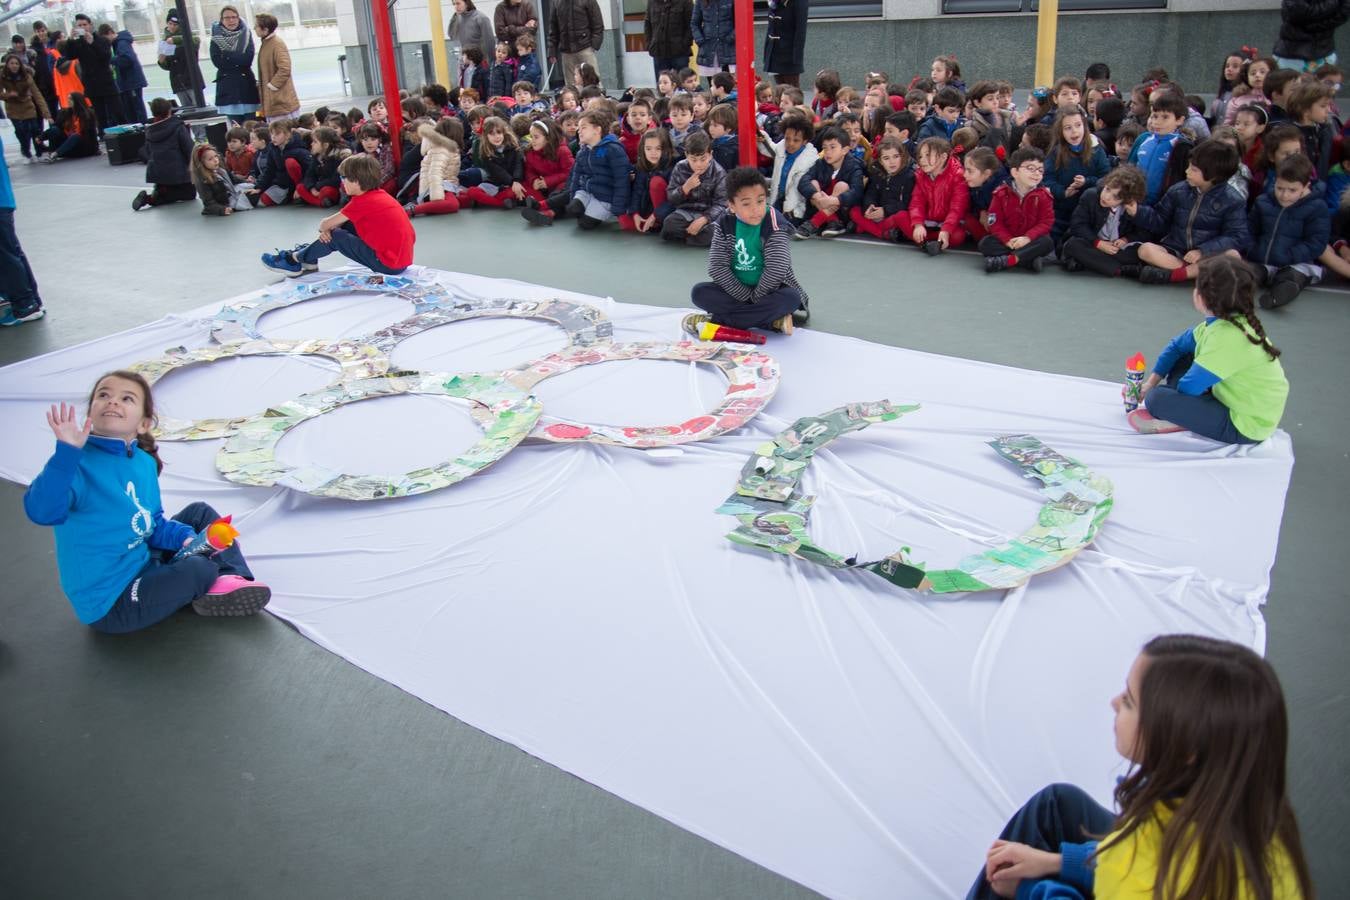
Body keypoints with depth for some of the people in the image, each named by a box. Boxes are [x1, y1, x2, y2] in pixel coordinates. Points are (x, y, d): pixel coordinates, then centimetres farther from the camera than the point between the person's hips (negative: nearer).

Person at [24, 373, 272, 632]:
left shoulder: (145, 462, 2)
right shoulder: (79, 463, -22)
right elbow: (42, 511, -41)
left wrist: (185, 537, -8)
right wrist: (67, 451, -51)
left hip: (145, 561, 9)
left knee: (200, 512, 14)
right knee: (199, 568, -27)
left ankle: (230, 580, -3)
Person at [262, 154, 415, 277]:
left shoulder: (363, 201, -15)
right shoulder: (379, 194, 11)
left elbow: (325, 224, -7)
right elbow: (340, 220, 19)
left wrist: (324, 228, 15)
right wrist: (328, 227, 1)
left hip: (388, 265, -9)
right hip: (401, 257, 9)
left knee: (334, 237, 0)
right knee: (345, 225, 15)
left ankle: (295, 259, 19)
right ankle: (308, 256, 25)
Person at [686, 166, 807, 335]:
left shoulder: (774, 223, -16)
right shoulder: (725, 223, -8)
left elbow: (776, 269, -23)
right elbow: (717, 267, -13)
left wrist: (755, 299, -17)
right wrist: (746, 296, -18)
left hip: (769, 291, -2)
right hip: (737, 291, 3)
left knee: (791, 297, -33)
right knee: (699, 292, -20)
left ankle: (716, 319, -28)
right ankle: (772, 320, -25)